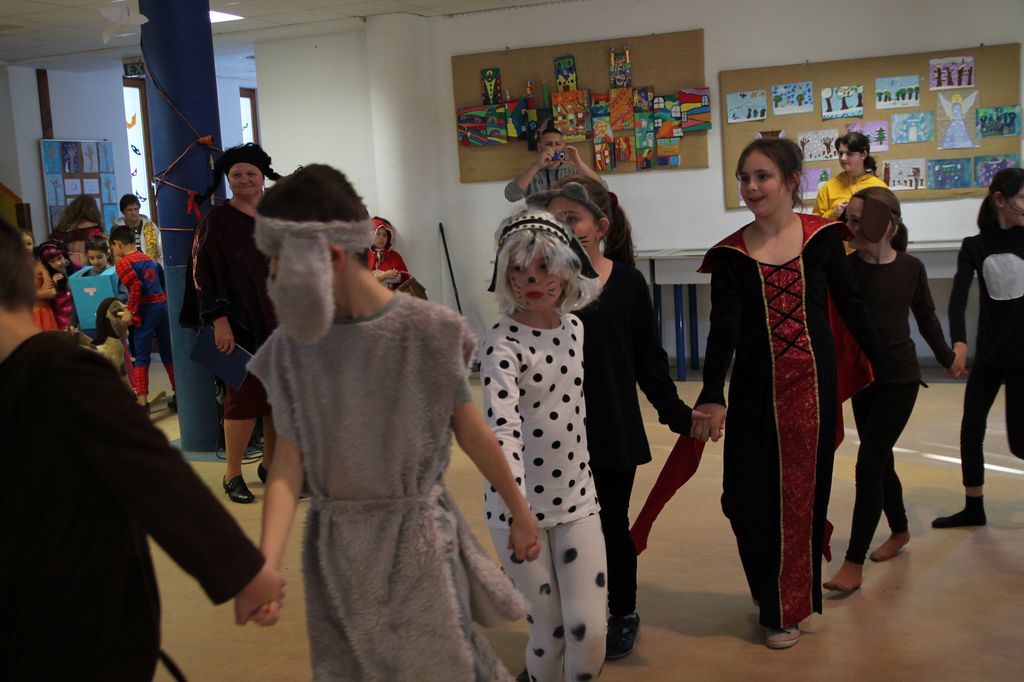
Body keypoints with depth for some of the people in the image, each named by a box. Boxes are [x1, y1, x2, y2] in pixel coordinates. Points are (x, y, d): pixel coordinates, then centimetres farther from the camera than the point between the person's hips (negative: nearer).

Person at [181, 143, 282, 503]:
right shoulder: (216, 221, -4)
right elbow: (204, 273, -10)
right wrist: (219, 320, -18)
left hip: (279, 321, 5)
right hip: (240, 324, -5)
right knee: (244, 395, -5)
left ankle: (270, 464, 23)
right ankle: (232, 474, 8)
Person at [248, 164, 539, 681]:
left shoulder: (427, 330, -13)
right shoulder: (290, 346, -5)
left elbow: (471, 431, -2)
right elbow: (288, 463, -7)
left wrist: (521, 514, 7)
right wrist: (266, 565, -18)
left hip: (417, 538, -3)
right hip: (335, 546, 3)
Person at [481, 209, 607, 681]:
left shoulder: (574, 327, 4)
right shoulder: (502, 343, -16)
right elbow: (503, 427, -29)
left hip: (578, 499, 5)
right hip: (518, 505, -4)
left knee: (589, 632, 0)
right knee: (548, 632, 7)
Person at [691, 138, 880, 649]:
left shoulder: (822, 236, -1)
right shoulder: (731, 253, -2)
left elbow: (849, 305, 8)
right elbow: (723, 326, -11)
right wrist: (711, 396, -22)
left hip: (812, 382, -1)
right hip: (754, 388, 1)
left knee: (800, 495, 4)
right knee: (745, 496, 1)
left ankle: (789, 608, 21)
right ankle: (770, 594, 27)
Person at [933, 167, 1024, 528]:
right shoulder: (974, 246, -2)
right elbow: (958, 297, -12)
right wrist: (958, 342, -27)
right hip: (988, 353, 3)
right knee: (971, 428, 8)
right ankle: (973, 508, 23)